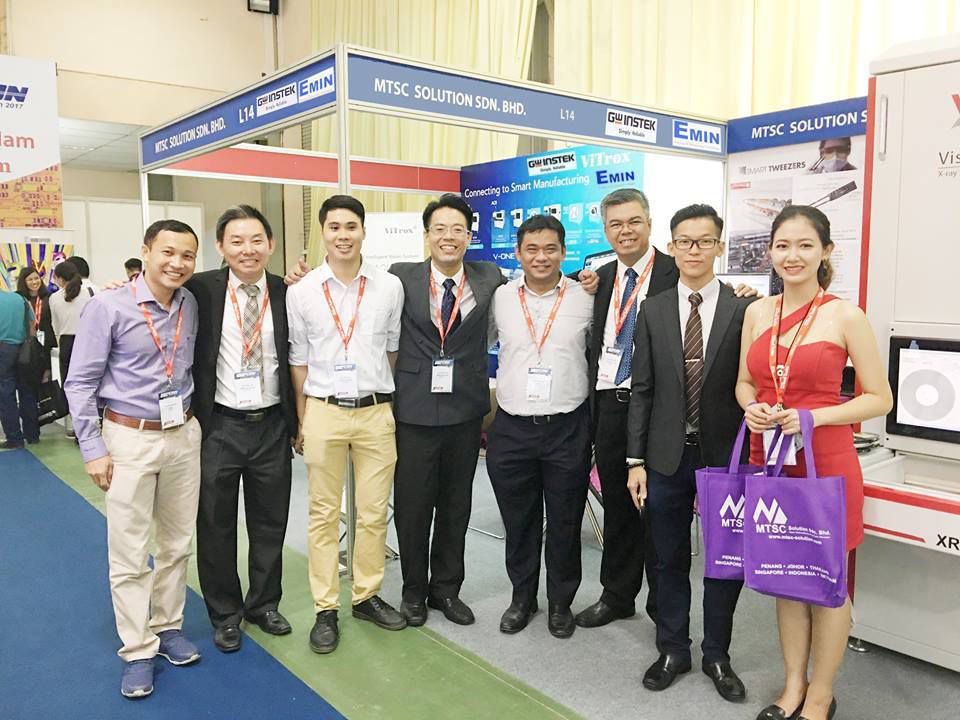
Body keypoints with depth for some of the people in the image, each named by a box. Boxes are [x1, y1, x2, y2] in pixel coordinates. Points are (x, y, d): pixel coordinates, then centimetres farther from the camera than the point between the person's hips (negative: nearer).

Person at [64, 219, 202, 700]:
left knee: (177, 543, 14)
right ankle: (137, 651, 17)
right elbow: (80, 382, -8)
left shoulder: (192, 305, 1)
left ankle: (167, 627, 31)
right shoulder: (109, 307, -10)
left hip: (184, 435, 4)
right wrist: (93, 449, -9)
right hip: (130, 438, -4)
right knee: (129, 553, 3)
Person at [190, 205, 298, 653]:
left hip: (272, 426, 2)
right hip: (218, 427, -1)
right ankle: (224, 614, 30)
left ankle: (263, 604, 34)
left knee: (270, 524, 14)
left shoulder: (287, 293, -1)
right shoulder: (200, 290, -6)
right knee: (216, 527, 12)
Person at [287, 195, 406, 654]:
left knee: (374, 512, 9)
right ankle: (325, 609, 19)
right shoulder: (301, 292, 0)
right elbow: (298, 359, 6)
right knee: (324, 514, 7)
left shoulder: (390, 287, 1)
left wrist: (388, 399, 12)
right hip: (324, 412, -1)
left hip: (377, 411, 1)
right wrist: (301, 420, 7)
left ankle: (367, 595, 26)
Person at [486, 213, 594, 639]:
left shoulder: (585, 298, -2)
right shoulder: (500, 298, 2)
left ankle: (560, 602, 31)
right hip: (510, 429, 1)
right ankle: (522, 597, 33)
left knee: (565, 523, 11)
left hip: (568, 428, -1)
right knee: (518, 522, 13)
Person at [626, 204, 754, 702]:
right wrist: (635, 461, -1)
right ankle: (673, 650, 31)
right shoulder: (652, 311, 3)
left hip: (725, 455, -1)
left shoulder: (744, 310, -3)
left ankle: (716, 655, 30)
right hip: (667, 455, 2)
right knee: (670, 560, 13)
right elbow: (642, 390, 2)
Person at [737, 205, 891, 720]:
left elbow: (880, 399, -6)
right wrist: (751, 407, -8)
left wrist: (812, 417, -19)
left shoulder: (845, 316, -8)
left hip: (825, 460, -4)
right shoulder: (757, 312, 5)